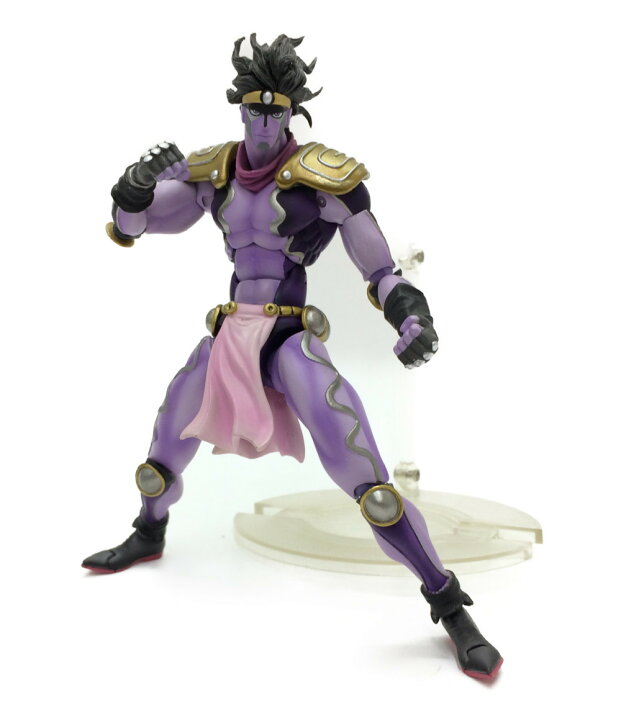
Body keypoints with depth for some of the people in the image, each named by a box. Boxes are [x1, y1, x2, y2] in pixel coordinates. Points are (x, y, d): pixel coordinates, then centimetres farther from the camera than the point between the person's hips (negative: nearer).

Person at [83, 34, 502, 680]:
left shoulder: (322, 176, -5)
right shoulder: (211, 173, 7)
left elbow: (379, 267, -2)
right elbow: (130, 225, 9)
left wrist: (413, 317, -18)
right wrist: (137, 185, -13)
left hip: (292, 337, -5)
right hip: (228, 336, 5)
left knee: (363, 477, -20)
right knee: (163, 456, 20)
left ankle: (449, 606, -5)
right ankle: (149, 535, 53)